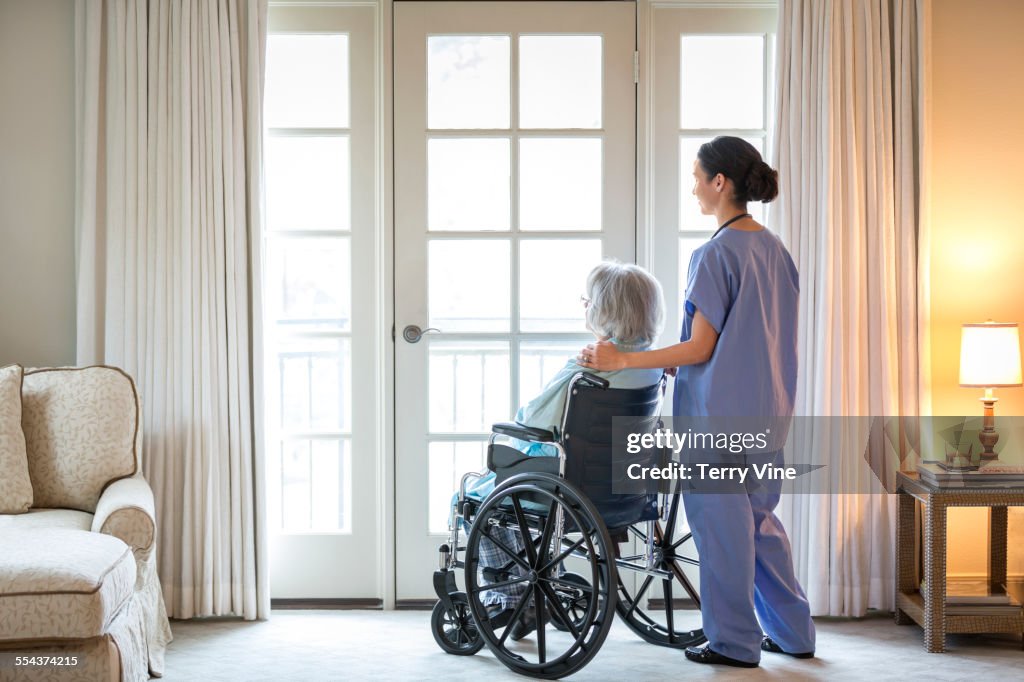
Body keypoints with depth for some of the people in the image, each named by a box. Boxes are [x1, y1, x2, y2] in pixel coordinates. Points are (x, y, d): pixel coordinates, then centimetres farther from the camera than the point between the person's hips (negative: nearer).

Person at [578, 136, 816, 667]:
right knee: (760, 518, 18)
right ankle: (792, 632, 25)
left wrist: (622, 360, -14)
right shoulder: (775, 249, 9)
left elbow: (701, 348, -16)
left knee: (721, 523, 4)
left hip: (719, 413, -8)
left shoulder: (715, 254, -16)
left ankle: (735, 642, 15)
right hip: (767, 409, 8)